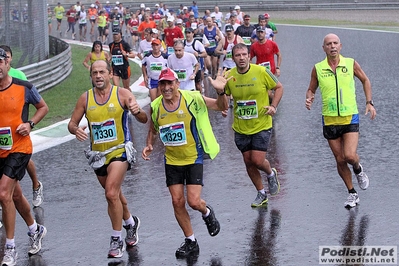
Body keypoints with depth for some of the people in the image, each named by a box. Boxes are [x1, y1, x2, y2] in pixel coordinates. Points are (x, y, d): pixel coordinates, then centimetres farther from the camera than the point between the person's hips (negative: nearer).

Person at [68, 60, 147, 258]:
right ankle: (130, 223, 48)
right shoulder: (85, 98, -1)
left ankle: (117, 240, -6)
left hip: (120, 151, -5)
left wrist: (137, 112, -37)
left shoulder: (123, 94, -10)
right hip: (98, 154, 5)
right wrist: (76, 130, -19)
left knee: (111, 194, -20)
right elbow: (72, 123, 5)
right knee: (115, 194, 21)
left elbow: (144, 120, -13)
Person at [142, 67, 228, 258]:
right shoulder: (155, 107, -4)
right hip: (172, 161, 4)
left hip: (194, 158, -3)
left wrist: (221, 92, -27)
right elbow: (152, 131, 13)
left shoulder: (192, 99, -14)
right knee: (177, 202, 3)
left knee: (193, 201, -11)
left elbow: (222, 107, -7)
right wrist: (149, 146, -5)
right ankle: (191, 242, 19)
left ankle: (207, 213, 27)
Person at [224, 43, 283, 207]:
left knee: (258, 160, -9)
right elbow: (225, 95, 13)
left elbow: (279, 87, 2)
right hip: (240, 128, 3)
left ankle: (271, 174, 27)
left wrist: (273, 106, -9)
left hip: (261, 126, -3)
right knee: (248, 162, 8)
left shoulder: (261, 72, -12)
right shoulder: (229, 76, -5)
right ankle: (261, 194, 27)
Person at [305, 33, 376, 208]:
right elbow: (311, 89, 10)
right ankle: (352, 193, 24)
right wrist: (309, 99, -13)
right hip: (329, 120, 1)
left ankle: (358, 169, 20)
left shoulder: (351, 64, -4)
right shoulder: (318, 69, -3)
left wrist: (369, 102, 4)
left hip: (350, 117, -1)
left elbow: (365, 80, 12)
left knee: (350, 156, -16)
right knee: (340, 159, 6)